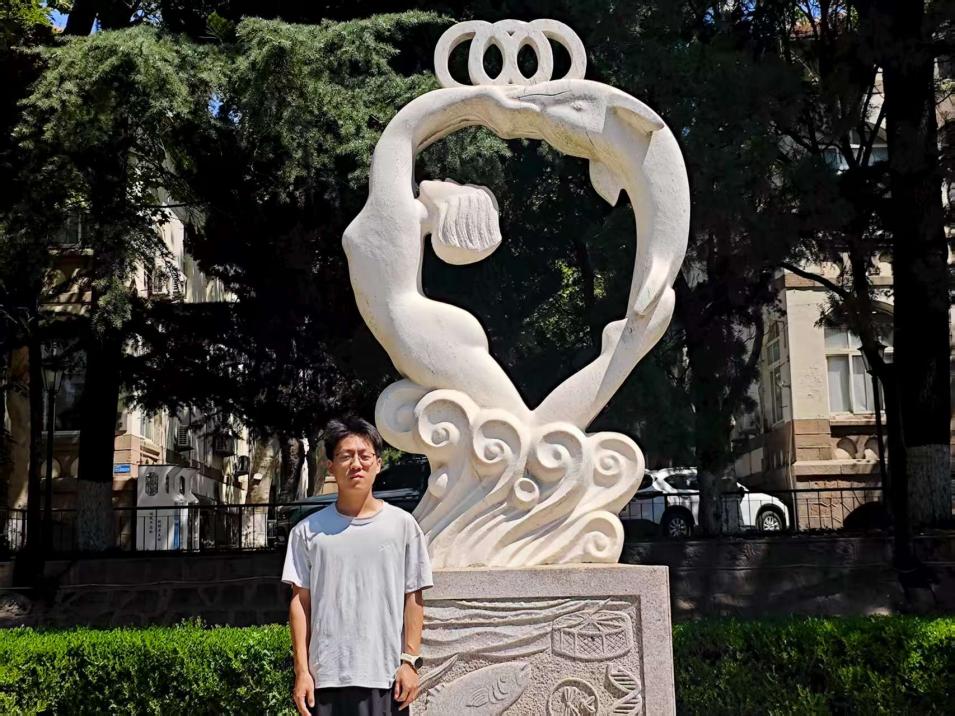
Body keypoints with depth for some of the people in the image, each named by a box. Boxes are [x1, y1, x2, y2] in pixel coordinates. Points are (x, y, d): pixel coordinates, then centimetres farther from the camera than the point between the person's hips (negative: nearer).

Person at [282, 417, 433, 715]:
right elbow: (301, 602, 5)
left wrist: (410, 660, -1)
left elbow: (413, 598, 4)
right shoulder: (308, 531, 5)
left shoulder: (402, 525, 3)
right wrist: (301, 670, 0)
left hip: (385, 674, -1)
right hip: (325, 675, 1)